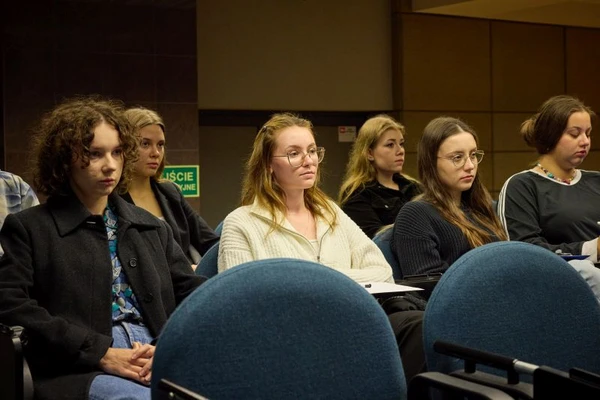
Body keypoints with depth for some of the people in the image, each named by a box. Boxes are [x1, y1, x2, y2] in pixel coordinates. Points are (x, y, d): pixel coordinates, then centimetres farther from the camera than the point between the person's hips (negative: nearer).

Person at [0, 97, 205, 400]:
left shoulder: (152, 227, 24)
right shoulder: (29, 228, 10)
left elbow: (194, 294, 17)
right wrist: (102, 354, -11)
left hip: (162, 363, 5)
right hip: (79, 371, -5)